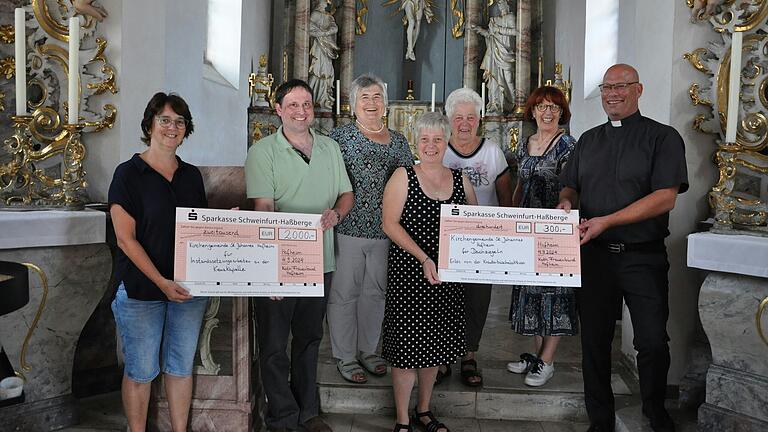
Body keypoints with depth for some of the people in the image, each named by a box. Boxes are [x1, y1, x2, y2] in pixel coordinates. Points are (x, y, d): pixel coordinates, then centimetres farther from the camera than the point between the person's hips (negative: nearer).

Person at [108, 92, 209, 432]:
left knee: (181, 366, 13)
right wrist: (161, 282, -18)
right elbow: (125, 239, -11)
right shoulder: (129, 173, -6)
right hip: (141, 288, -4)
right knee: (141, 371, 6)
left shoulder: (192, 175, 10)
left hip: (188, 286, 5)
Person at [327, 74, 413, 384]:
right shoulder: (340, 136, -3)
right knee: (344, 295, 4)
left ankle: (368, 351, 31)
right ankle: (345, 357, 19)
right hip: (348, 229, -4)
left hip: (385, 232, 5)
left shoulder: (398, 140, 11)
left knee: (375, 292, 15)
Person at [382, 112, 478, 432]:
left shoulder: (460, 180, 8)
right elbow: (389, 223, -11)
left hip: (447, 275, 4)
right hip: (409, 273, -4)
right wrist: (423, 258, -19)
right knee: (408, 345, 0)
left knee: (435, 344, 14)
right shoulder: (403, 177, -4)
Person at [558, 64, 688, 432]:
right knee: (594, 340, 8)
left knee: (653, 342, 1)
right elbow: (570, 186, 19)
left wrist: (606, 221, -19)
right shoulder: (588, 141, 15)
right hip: (594, 254, 4)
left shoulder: (663, 137, -1)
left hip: (644, 256, -3)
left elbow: (665, 197, -12)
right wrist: (567, 202, -6)